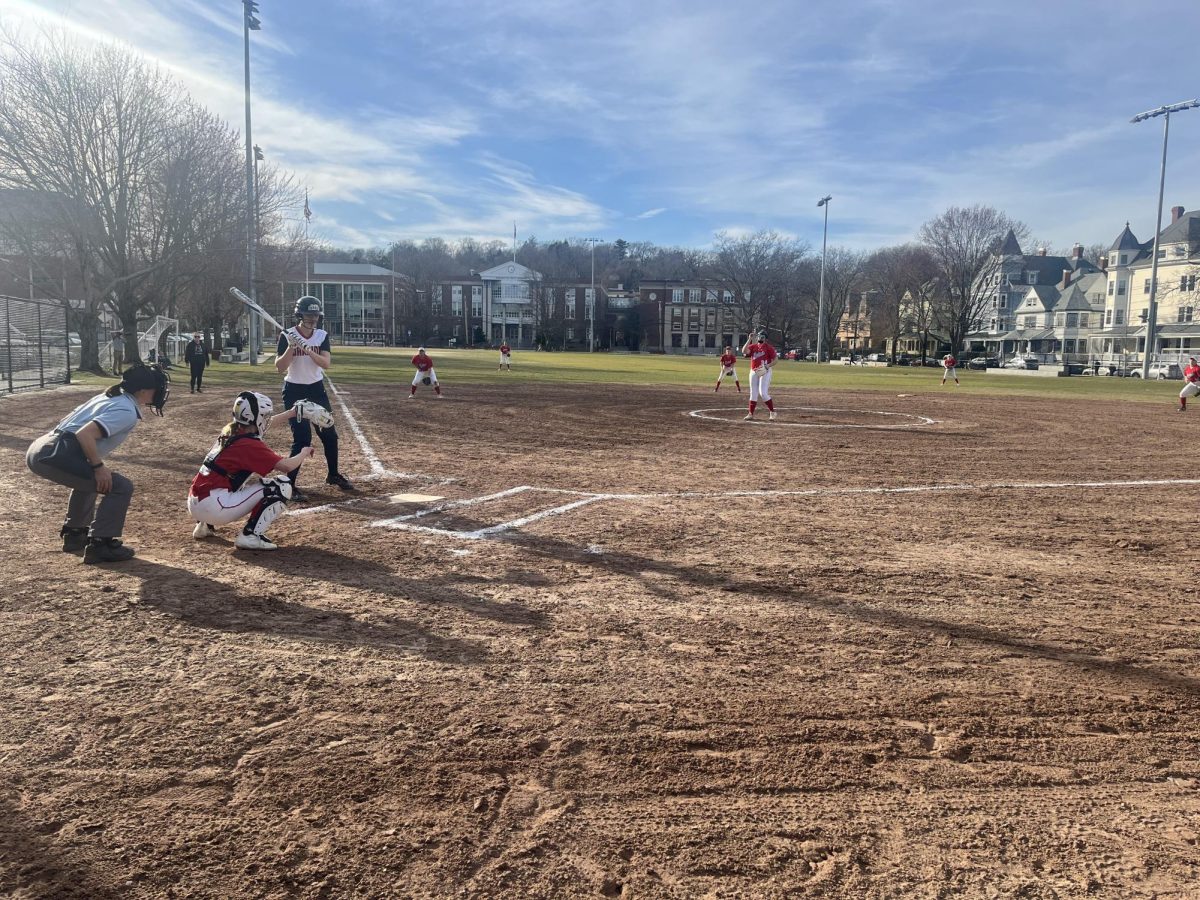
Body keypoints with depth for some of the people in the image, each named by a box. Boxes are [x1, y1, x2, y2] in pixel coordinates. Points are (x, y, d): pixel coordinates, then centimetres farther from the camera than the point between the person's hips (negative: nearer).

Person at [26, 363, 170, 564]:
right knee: (121, 487, -7)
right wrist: (99, 467, -12)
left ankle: (74, 533, 41)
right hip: (54, 455, -10)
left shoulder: (111, 396, 19)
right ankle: (100, 544, -5)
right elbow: (85, 435, -22)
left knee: (88, 477, 35)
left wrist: (96, 466, 21)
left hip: (40, 450, 10)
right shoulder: (127, 412, -10)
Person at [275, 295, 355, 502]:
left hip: (317, 390, 5)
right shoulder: (287, 336, -11)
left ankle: (333, 475, 30)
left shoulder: (322, 336, 0)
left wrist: (307, 349, -28)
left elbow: (326, 364, -14)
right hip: (294, 392, -5)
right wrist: (291, 347, -29)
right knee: (302, 438, -13)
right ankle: (289, 485, -4)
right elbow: (279, 368, -17)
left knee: (329, 434, 9)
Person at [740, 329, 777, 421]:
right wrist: (749, 339, -10)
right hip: (753, 372, 5)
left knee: (763, 393, -14)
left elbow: (774, 361, -4)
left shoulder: (769, 348, -3)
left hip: (765, 372, -5)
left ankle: (772, 412, -2)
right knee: (753, 393, 9)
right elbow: (744, 351, -9)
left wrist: (767, 366, -21)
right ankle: (751, 414, 15)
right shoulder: (753, 347, 9)